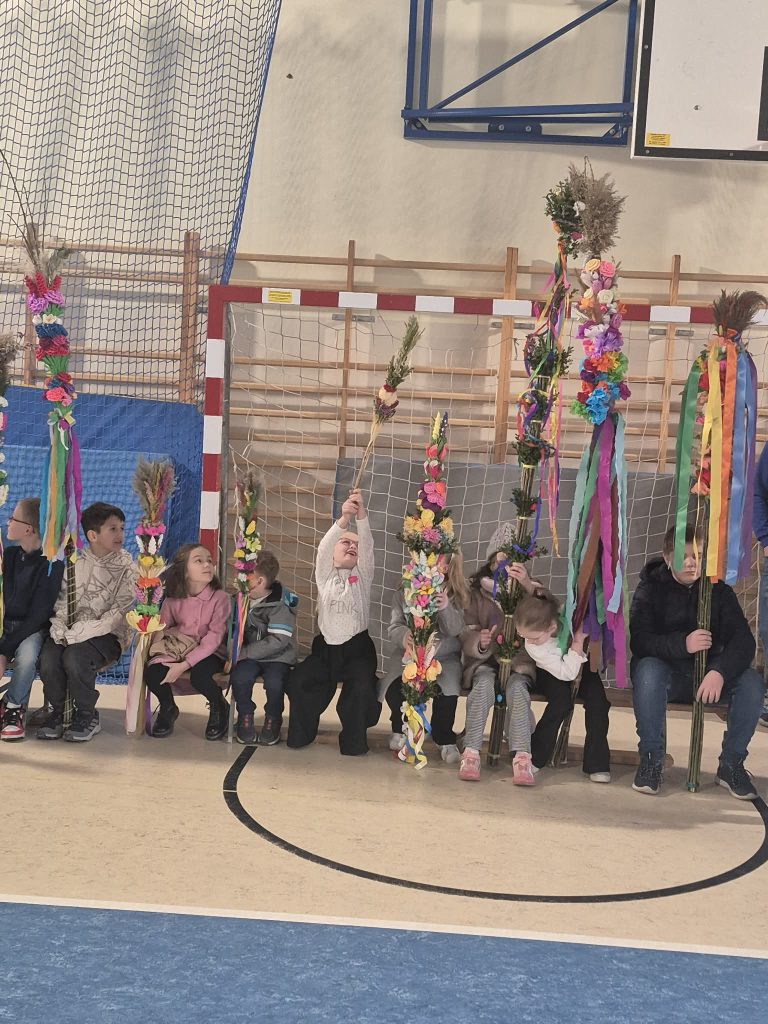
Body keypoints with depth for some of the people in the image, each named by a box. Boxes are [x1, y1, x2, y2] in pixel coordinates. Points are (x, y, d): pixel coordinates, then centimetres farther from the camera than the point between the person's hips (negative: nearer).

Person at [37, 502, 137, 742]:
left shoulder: (126, 567, -3)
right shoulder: (75, 563, 9)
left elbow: (120, 612, -12)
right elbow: (62, 601, 7)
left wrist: (80, 632, -19)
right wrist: (59, 627, -15)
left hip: (108, 633, -3)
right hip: (72, 632, 3)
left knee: (74, 658, -33)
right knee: (48, 657, -27)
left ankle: (87, 716, -8)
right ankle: (57, 712, 0)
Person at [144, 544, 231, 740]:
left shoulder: (220, 598, -14)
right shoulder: (173, 599, -3)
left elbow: (213, 638, -19)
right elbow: (160, 627, 3)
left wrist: (184, 665, -25)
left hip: (209, 652, -3)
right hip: (176, 648, 3)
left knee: (199, 677, -35)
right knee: (152, 673, -23)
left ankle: (218, 708, 1)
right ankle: (168, 708, 12)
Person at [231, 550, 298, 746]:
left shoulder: (280, 604, -15)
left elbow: (278, 641, -22)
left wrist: (244, 653, -23)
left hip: (277, 657, -4)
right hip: (248, 656, 4)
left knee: (274, 682, -32)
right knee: (239, 676, -28)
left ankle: (273, 720, -2)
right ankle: (245, 717, -2)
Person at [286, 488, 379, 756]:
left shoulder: (362, 574, 7)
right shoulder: (325, 574, 7)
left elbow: (368, 545, -10)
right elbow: (323, 547, -13)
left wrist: (361, 515, -29)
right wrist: (343, 520, -32)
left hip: (357, 648, -1)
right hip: (325, 647, 1)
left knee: (362, 689, -25)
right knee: (297, 682, -18)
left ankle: (354, 741, -5)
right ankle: (301, 733, 3)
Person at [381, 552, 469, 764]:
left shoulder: (456, 596, 0)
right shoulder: (404, 593, 0)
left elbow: (456, 630, -12)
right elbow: (394, 627, -3)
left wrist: (446, 608, -32)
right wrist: (403, 636, -28)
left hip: (444, 657, -1)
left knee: (448, 690, -31)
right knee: (394, 687, -27)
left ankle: (445, 739, -2)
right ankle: (400, 729, 8)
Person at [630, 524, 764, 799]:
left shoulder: (719, 590, 0)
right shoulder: (651, 588, -5)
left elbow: (743, 640, -11)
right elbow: (638, 641, -17)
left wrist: (719, 672, -31)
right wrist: (683, 644, -34)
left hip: (708, 673, 2)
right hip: (666, 669, -2)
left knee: (752, 682, -25)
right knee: (647, 671, -36)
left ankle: (731, 764, -9)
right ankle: (651, 760, -23)